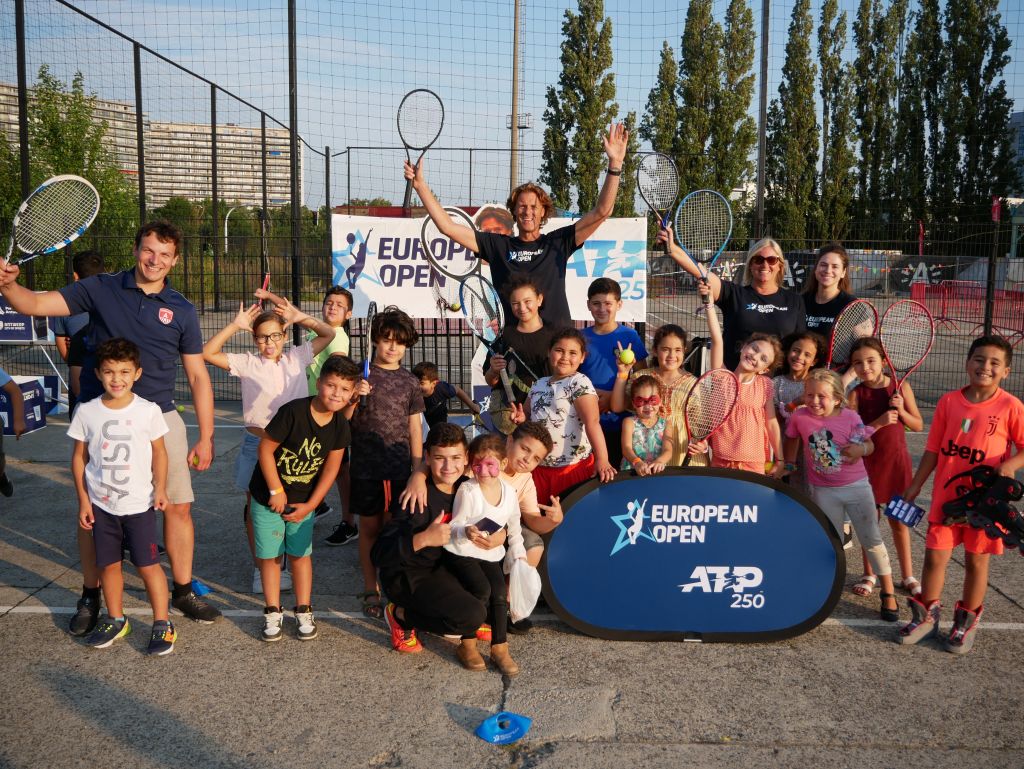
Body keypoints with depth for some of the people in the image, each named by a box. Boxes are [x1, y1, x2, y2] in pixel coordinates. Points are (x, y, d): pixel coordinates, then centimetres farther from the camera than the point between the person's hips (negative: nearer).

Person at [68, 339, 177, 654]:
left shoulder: (148, 411, -8)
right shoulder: (86, 412, -3)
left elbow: (159, 452, -1)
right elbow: (79, 457, 4)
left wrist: (160, 488, -12)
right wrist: (83, 500, 2)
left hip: (139, 503, -2)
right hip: (101, 504, 3)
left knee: (148, 565, 0)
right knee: (108, 564, 13)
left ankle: (162, 624, 12)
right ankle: (115, 620, 31)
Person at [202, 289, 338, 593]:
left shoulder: (296, 358, 3)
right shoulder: (247, 363, -2)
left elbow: (329, 334, 6)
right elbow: (207, 353, -11)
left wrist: (299, 316, -7)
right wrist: (235, 325, -15)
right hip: (256, 445, -1)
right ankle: (260, 568, 25)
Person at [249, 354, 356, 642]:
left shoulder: (340, 425, -9)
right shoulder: (293, 412, -24)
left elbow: (331, 468, -2)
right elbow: (265, 448, -18)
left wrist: (309, 505, -4)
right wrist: (276, 491, -14)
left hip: (304, 500, 3)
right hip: (269, 496, -3)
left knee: (301, 553, 8)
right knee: (269, 555, 5)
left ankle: (303, 612, 21)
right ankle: (273, 613, 19)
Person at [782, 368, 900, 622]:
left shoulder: (850, 417, -14)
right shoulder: (799, 417, -11)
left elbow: (869, 444, -4)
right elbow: (791, 440, 7)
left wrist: (861, 449, -26)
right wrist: (789, 467, 12)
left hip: (856, 486, -1)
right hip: (823, 490, 1)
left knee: (871, 539, 5)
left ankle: (888, 593, 18)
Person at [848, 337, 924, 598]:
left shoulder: (901, 387, -4)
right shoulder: (856, 394, -7)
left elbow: (918, 425, 0)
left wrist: (901, 411, -17)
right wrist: (879, 422, -23)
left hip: (897, 461, 1)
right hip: (867, 462, -1)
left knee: (899, 521, 10)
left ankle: (908, 576, 24)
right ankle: (869, 575, 23)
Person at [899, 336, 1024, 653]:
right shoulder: (948, 401, 0)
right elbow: (933, 449, 6)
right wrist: (915, 485, 6)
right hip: (945, 496, 2)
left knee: (976, 560, 11)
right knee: (934, 556, 4)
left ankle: (967, 621, 29)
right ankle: (927, 615, 24)